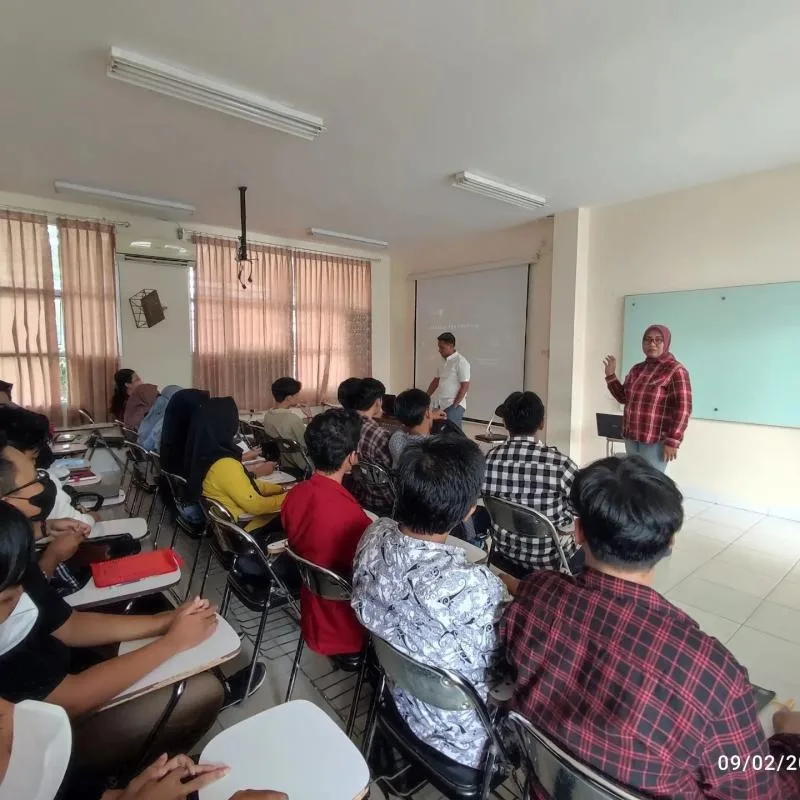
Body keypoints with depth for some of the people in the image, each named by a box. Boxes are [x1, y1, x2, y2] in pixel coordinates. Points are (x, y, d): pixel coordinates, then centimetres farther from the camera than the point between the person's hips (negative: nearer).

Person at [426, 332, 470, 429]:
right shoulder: (442, 361, 13)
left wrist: (455, 405, -15)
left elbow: (465, 386, -14)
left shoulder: (461, 362, -11)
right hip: (441, 404, 7)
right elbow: (436, 381, 21)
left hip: (454, 405, -7)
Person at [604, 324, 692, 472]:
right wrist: (610, 375, 7)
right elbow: (624, 397, 19)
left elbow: (683, 408, -15)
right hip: (632, 438, 7)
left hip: (656, 440, -7)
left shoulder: (676, 371, -10)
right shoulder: (637, 369, 11)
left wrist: (673, 441, -19)